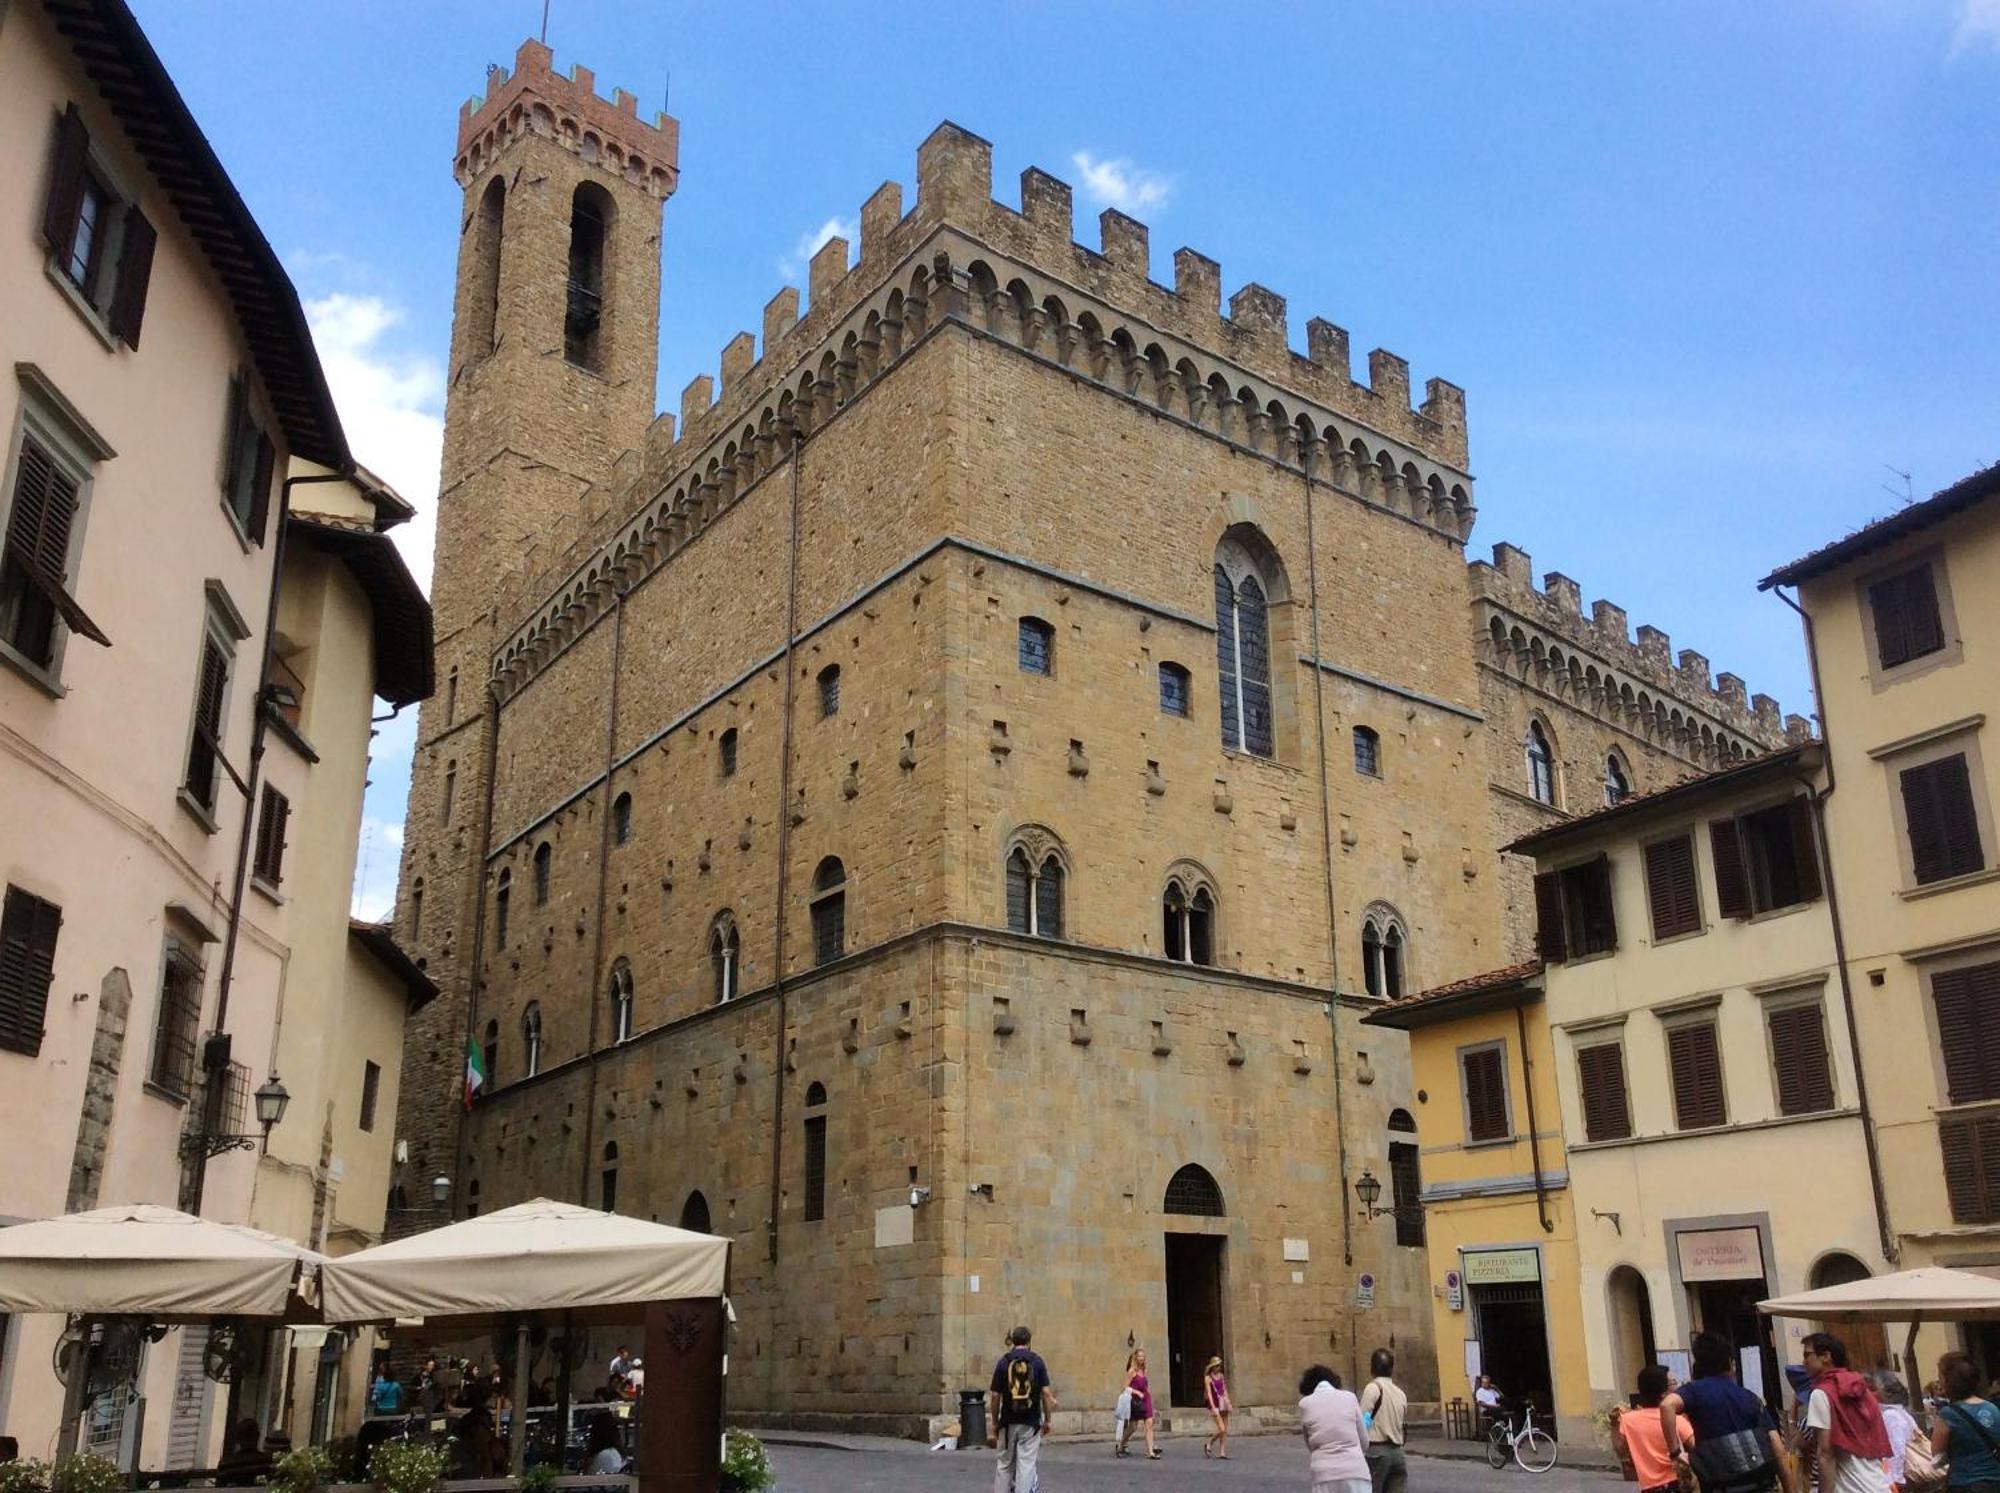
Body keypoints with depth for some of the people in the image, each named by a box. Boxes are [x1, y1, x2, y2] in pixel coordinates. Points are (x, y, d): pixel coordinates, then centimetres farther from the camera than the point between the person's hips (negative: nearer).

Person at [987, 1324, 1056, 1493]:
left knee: (1004, 1464, 14)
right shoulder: (1037, 1361, -2)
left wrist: (994, 1422, 9)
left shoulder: (1003, 1362, -2)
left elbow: (995, 1396, -2)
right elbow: (1046, 1392, -6)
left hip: (1008, 1422, 1)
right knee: (1026, 1464, 1)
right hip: (1031, 1422, -1)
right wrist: (1047, 1419, 4)